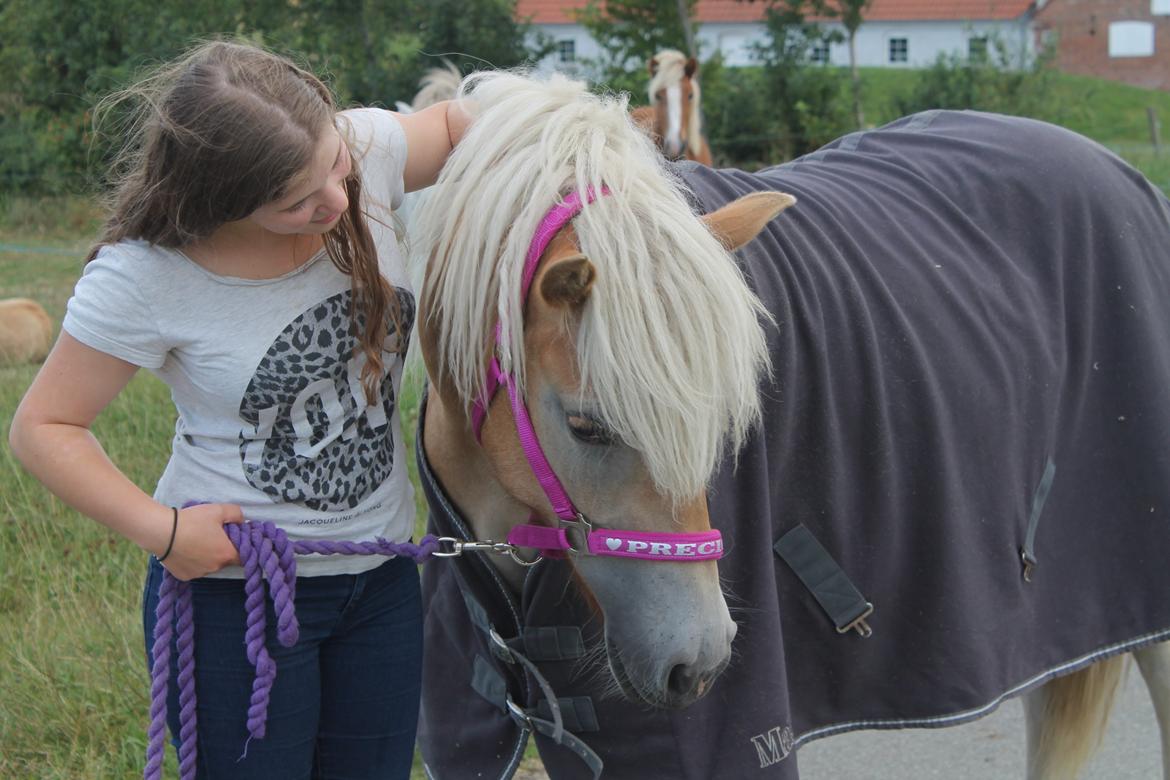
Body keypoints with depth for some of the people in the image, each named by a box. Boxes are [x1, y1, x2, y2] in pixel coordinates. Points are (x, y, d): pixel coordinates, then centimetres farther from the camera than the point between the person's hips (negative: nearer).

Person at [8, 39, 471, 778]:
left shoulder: (366, 147, -11)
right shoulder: (145, 276, -21)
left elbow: (453, 121, 12)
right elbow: (42, 426, -11)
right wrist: (160, 528, -22)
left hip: (383, 580, 5)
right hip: (233, 589, -5)